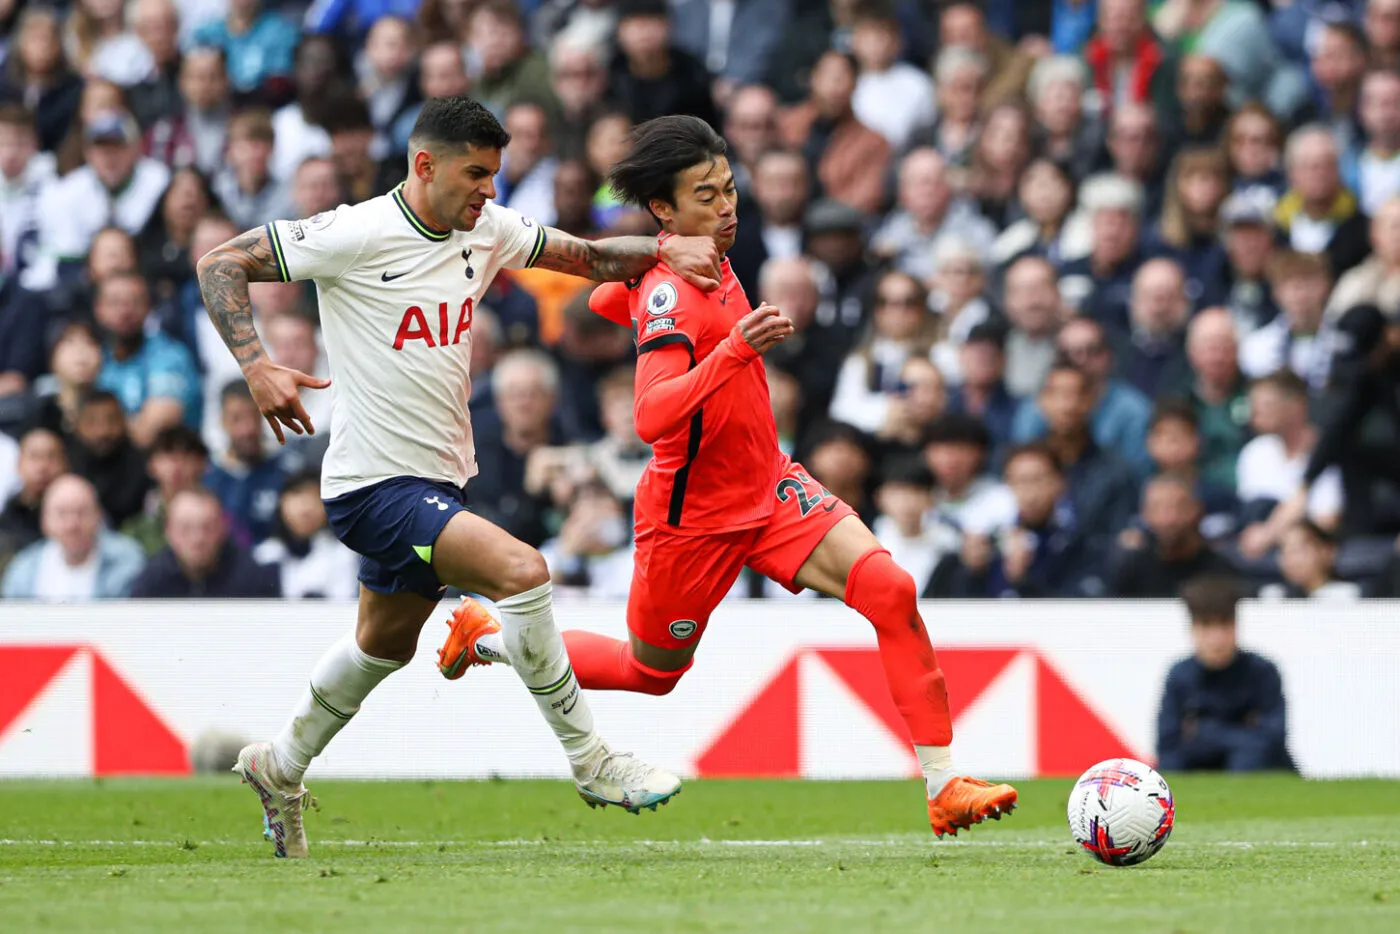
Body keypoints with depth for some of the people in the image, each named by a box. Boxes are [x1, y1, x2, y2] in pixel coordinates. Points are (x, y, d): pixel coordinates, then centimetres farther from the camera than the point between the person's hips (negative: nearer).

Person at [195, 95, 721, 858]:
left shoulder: (486, 230, 4)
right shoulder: (356, 235, -16)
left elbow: (586, 256, 13)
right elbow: (222, 264, -12)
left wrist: (662, 249, -7)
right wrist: (255, 365, -25)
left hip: (439, 480, 9)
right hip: (374, 484, -9)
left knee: (385, 645, 24)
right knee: (520, 570, -25)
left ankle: (279, 768, 45)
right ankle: (590, 761, -15)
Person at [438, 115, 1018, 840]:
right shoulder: (670, 291, -27)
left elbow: (604, 298, 20)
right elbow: (651, 418, -42)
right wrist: (734, 349, -52)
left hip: (771, 490, 7)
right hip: (696, 517, -7)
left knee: (891, 590, -16)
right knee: (652, 672, 17)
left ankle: (943, 787, -15)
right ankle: (485, 638, 42)